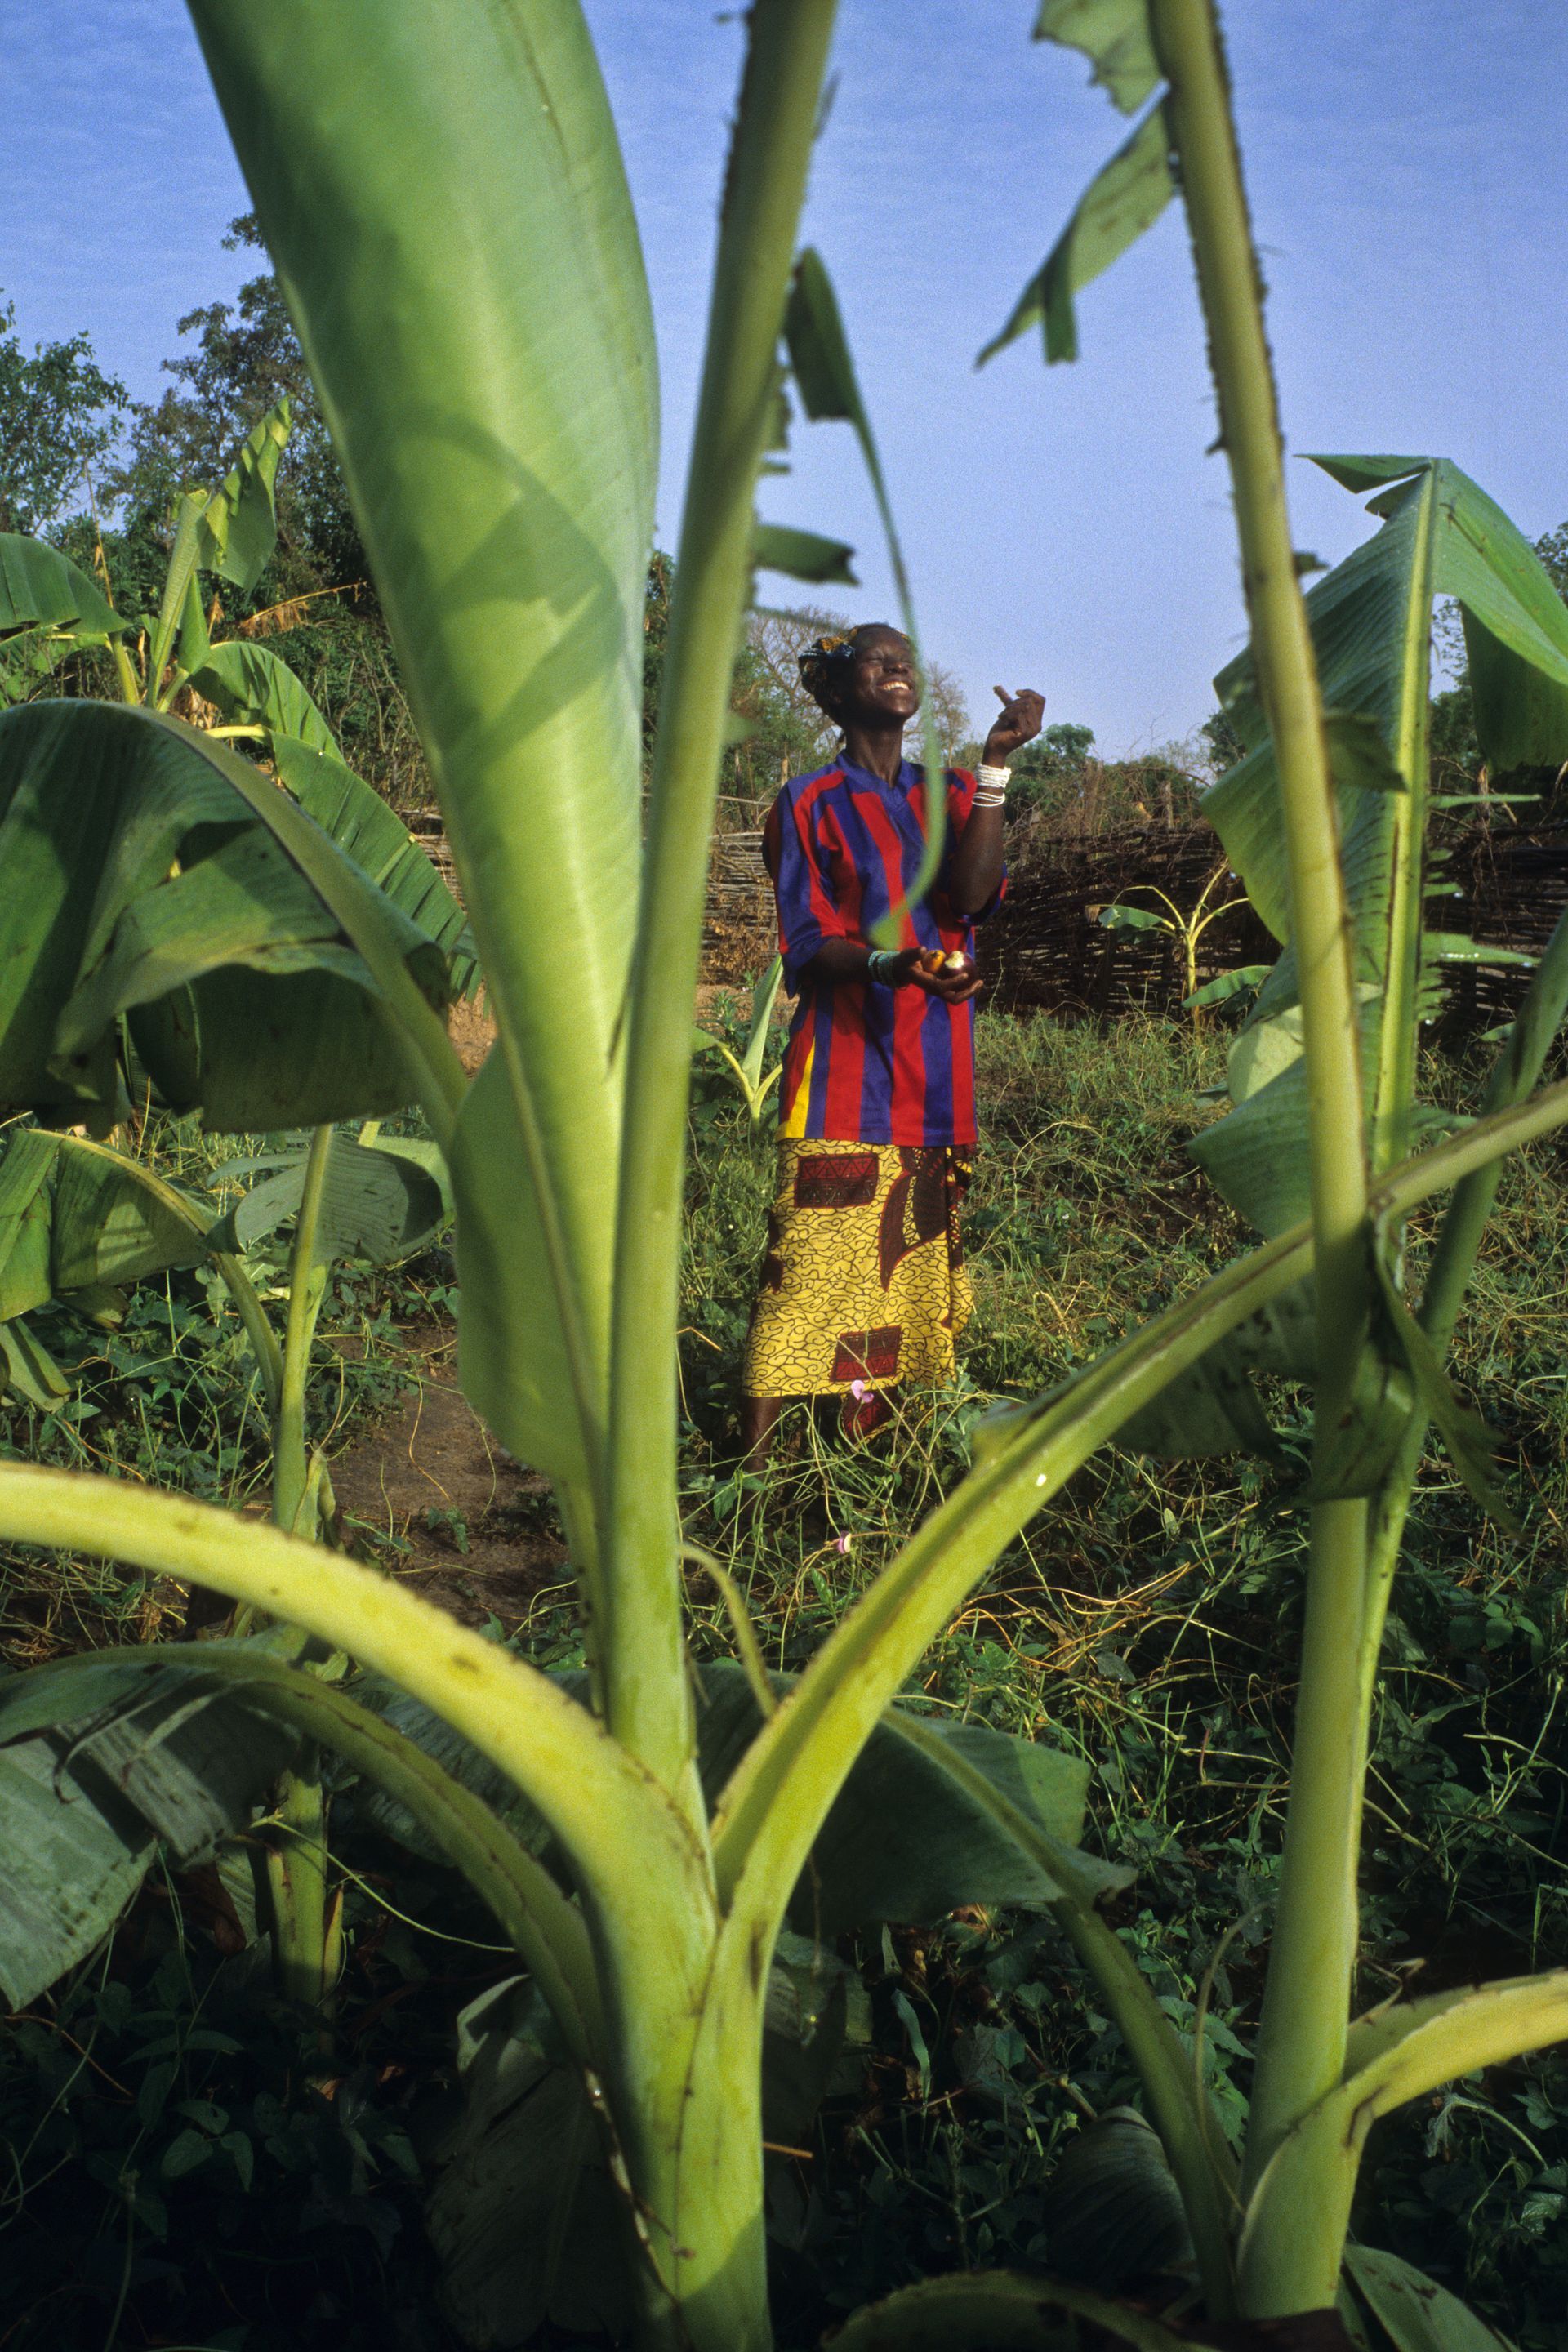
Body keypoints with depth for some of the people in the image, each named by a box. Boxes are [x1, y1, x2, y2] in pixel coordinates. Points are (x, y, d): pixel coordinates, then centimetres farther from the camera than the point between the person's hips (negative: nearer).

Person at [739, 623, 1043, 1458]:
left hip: (934, 1073, 4)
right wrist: (893, 963, -25)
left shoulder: (947, 795, 17)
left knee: (907, 1267, 2)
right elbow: (807, 949, -5)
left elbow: (969, 897, -3)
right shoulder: (808, 805, 6)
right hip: (843, 1072, -4)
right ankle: (753, 1467, -7)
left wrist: (996, 764, -11)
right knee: (809, 1271, -11)